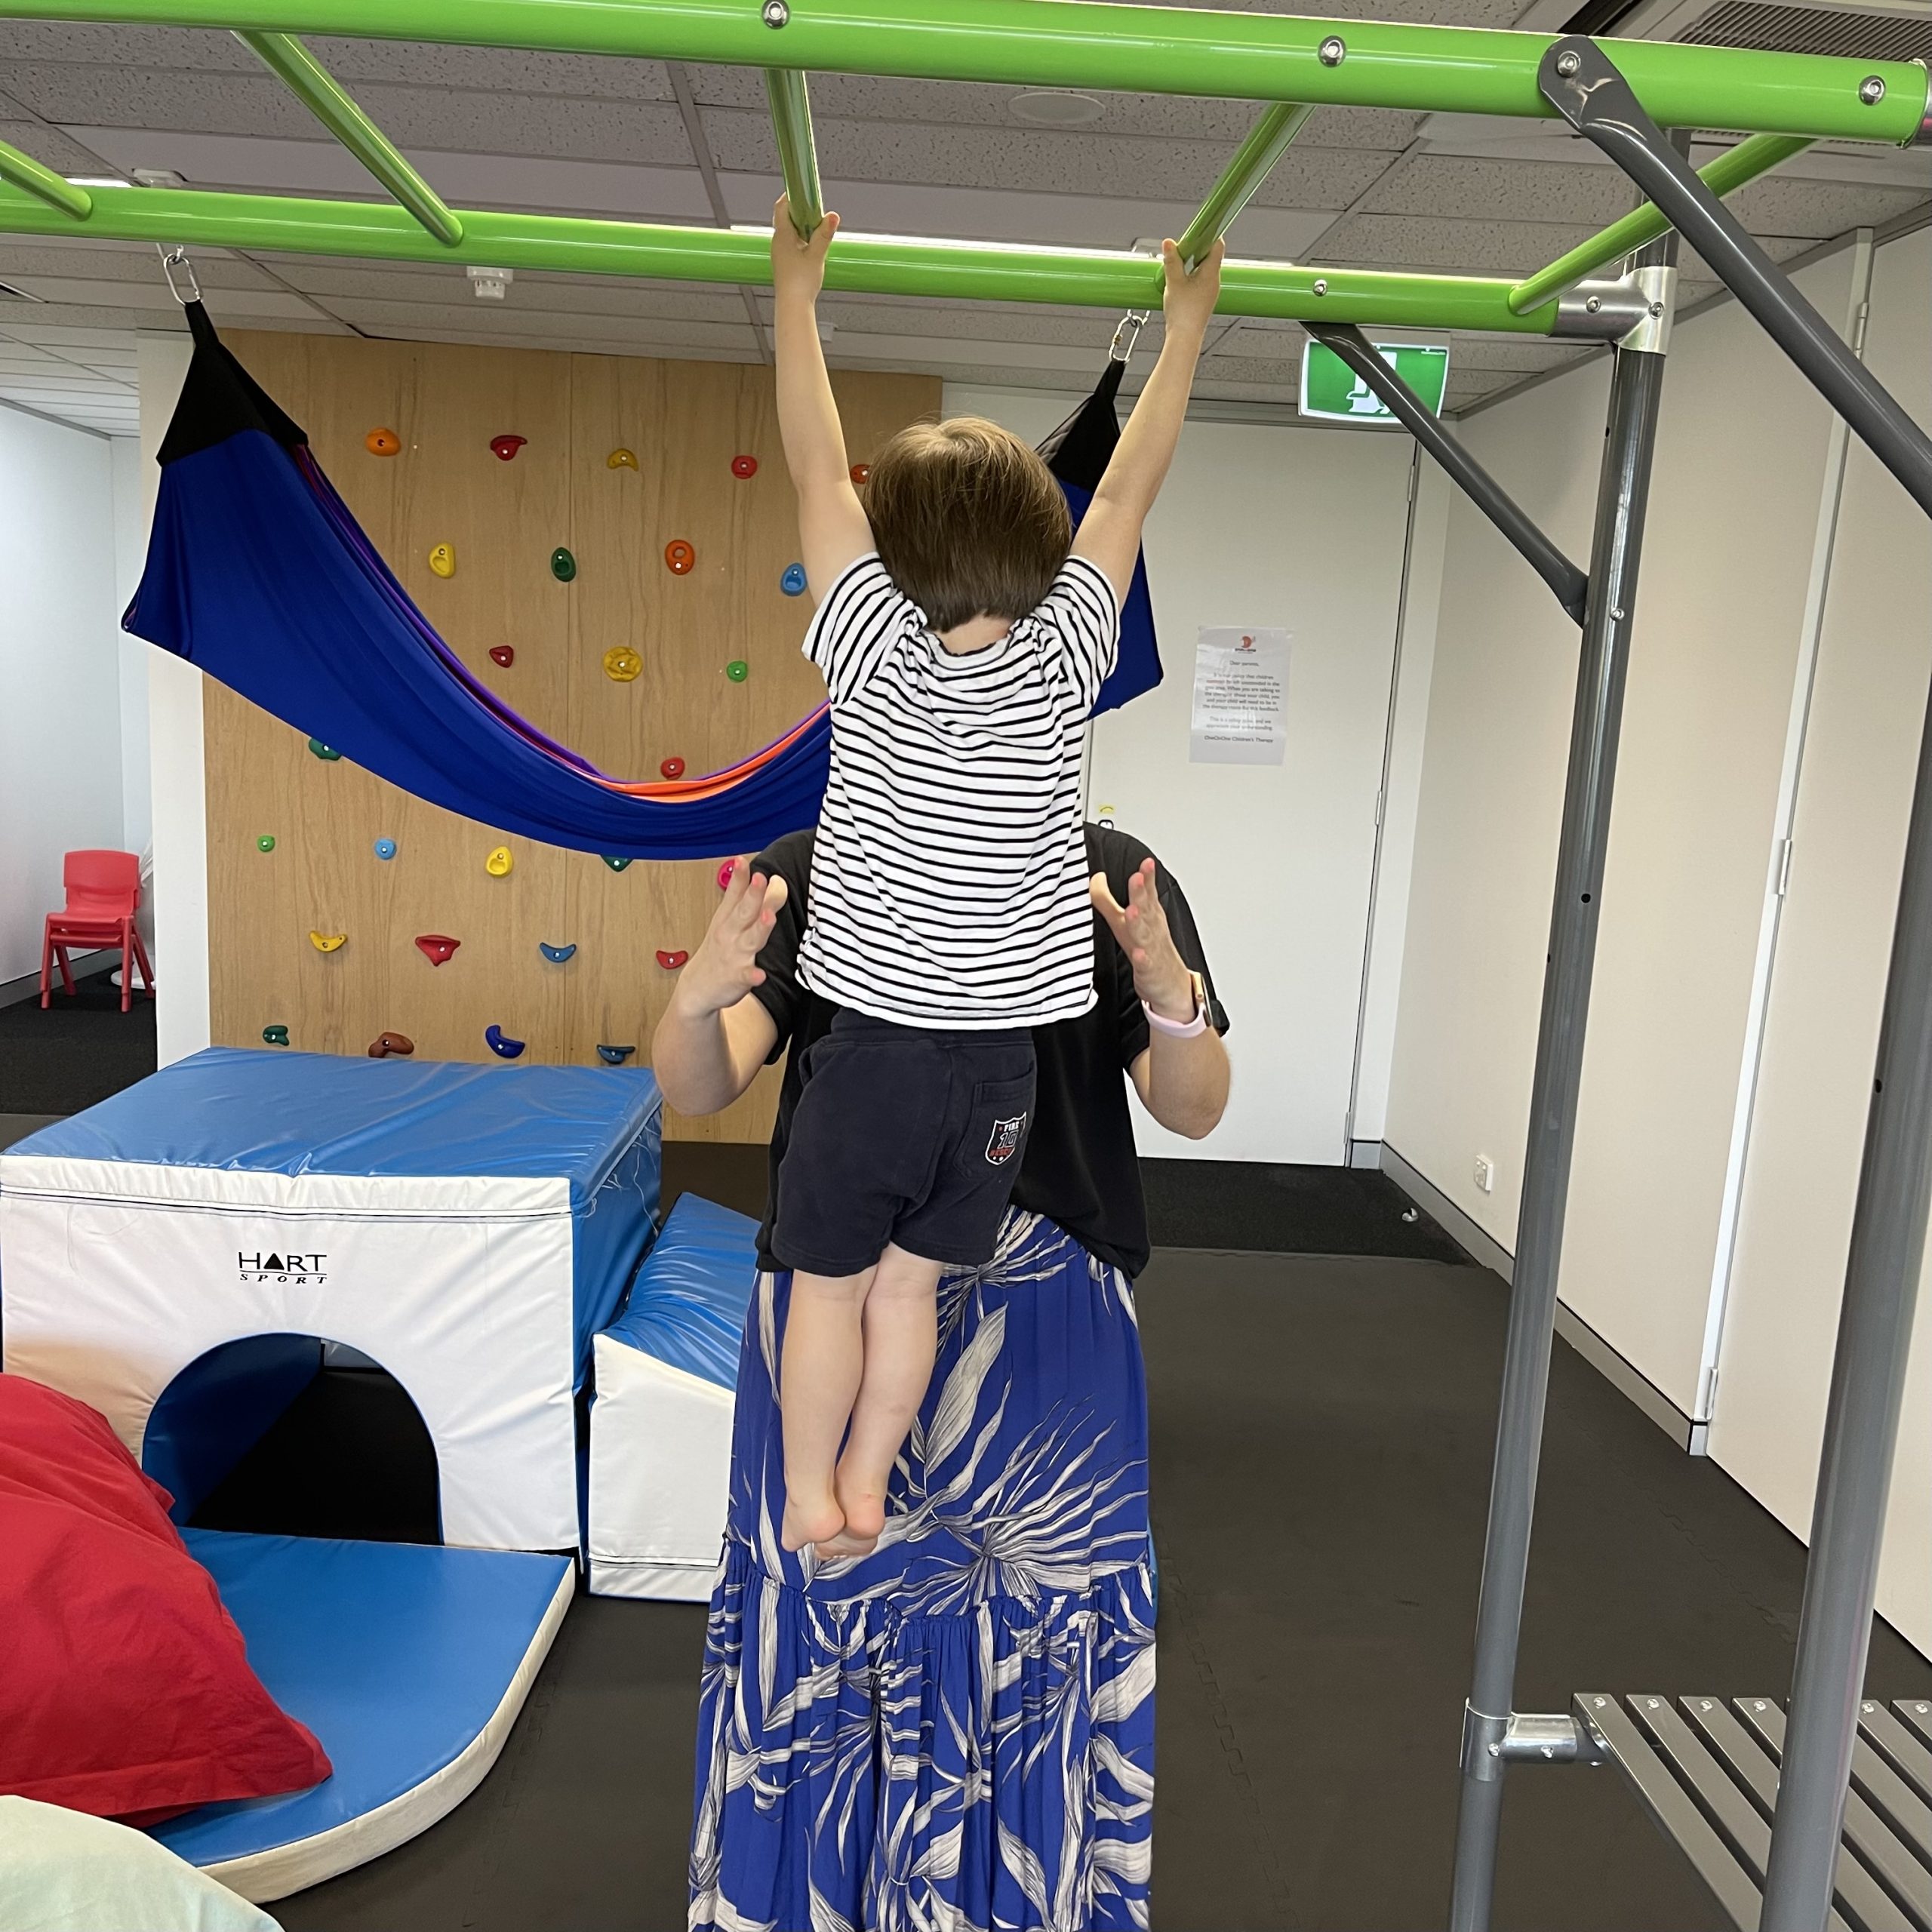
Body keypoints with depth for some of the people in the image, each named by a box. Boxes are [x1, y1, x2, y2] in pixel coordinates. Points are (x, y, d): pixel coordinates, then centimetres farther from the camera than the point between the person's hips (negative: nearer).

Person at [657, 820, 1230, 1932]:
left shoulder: (1111, 881, -4)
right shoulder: (808, 875, -4)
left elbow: (1194, 1110, -7)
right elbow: (699, 1091, -10)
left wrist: (1170, 997, -27)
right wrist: (696, 999, -32)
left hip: (1047, 1316, 0)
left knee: (1046, 1618, 12)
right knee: (825, 1584, 14)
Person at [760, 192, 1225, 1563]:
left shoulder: (877, 657, -14)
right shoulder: (1064, 667, -8)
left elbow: (821, 471, -3)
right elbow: (1126, 494, 4)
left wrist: (796, 290, 8)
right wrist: (1186, 326, 16)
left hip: (876, 1045, -2)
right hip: (1000, 1056, 3)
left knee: (830, 1283, 15)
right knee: (909, 1283, 17)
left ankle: (809, 1506, 29)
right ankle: (864, 1490, 30)